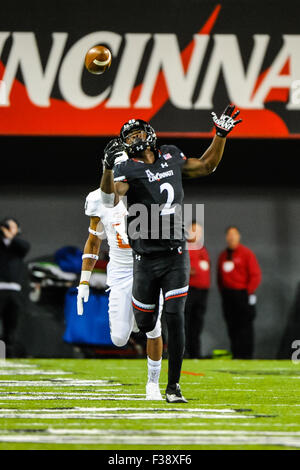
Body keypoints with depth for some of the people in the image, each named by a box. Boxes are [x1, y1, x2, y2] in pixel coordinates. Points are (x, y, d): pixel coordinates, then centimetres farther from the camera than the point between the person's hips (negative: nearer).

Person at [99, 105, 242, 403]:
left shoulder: (171, 157, 9)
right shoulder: (127, 169, -6)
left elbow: (206, 166, 26)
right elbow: (110, 199, -26)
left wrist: (221, 134, 17)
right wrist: (108, 168, -43)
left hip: (175, 257, 2)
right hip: (146, 260, -2)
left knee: (175, 317, -8)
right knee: (145, 324, 4)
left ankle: (173, 386, -3)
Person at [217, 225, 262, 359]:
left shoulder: (246, 254, -1)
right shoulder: (223, 255, 16)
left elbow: (255, 275, -4)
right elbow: (220, 276, 21)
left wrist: (248, 292, -8)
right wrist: (222, 292, 9)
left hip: (242, 295, -5)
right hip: (227, 296, 5)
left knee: (245, 327, -8)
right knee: (232, 328, 4)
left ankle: (245, 355, -10)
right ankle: (235, 355, 6)